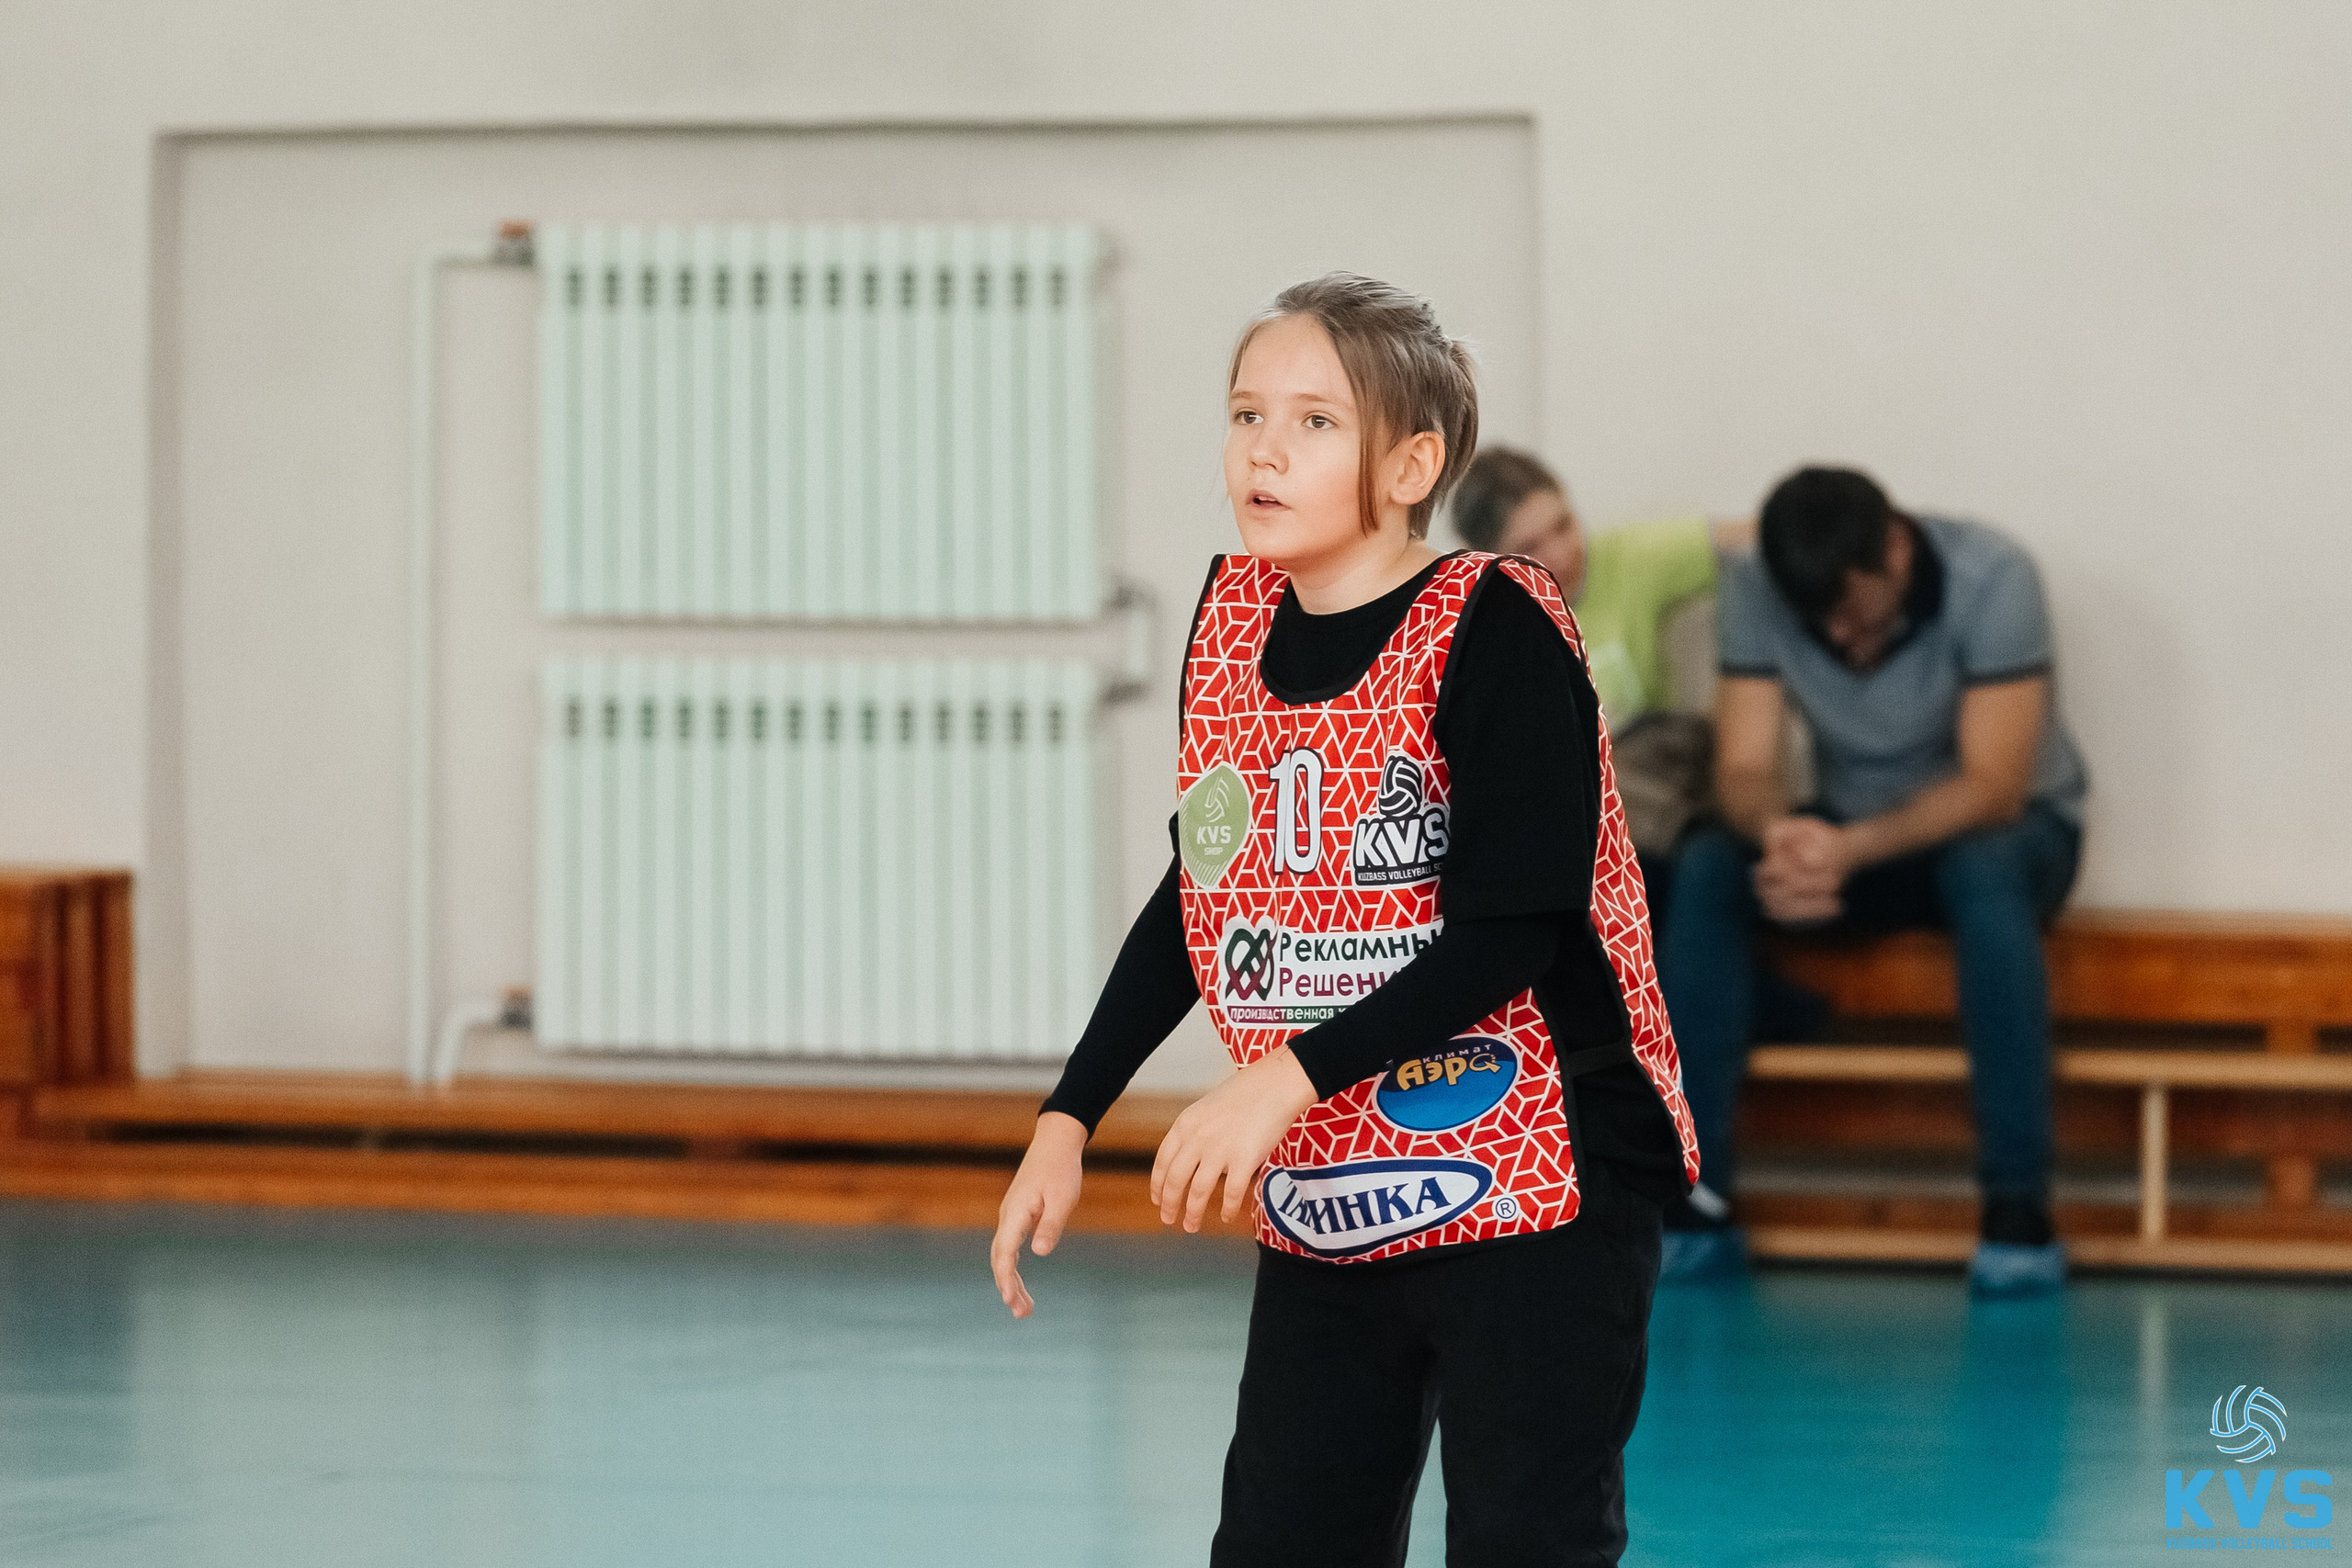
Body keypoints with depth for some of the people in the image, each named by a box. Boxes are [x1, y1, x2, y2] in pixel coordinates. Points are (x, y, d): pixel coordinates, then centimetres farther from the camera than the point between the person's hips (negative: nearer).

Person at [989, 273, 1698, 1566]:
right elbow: (1197, 898, 15)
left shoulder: (1495, 632, -14)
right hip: (1325, 1207, 7)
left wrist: (1286, 1079, -25)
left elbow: (1506, 937, -20)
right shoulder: (1234, 614, 6)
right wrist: (1068, 1119, 11)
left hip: (1534, 1199, -7)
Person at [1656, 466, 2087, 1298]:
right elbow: (1745, 769, -17)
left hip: (2011, 829, -3)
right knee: (1706, 870, -25)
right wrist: (1779, 836, -42)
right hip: (1854, 838, 3)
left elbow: (1992, 788, -28)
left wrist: (1849, 849, -43)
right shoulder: (1753, 590, -14)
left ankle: (2019, 1211, -36)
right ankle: (1694, 1202, -25)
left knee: (1986, 872, -38)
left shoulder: (1992, 578, -24)